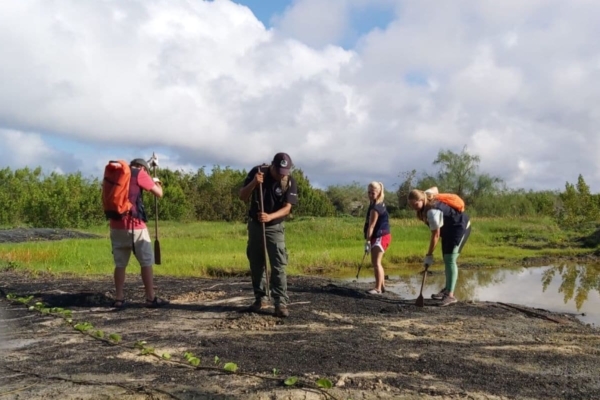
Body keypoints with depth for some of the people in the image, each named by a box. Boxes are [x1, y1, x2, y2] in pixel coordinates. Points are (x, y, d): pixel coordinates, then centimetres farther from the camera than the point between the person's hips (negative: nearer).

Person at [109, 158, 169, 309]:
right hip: (134, 226, -6)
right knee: (146, 263, 2)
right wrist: (156, 181, 21)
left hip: (116, 226, 6)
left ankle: (119, 299, 12)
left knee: (120, 264, 11)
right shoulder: (140, 174, -2)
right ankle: (151, 298, 4)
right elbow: (159, 193, 0)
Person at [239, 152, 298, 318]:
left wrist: (270, 216, -37)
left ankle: (281, 303, -7)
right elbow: (242, 197, -12)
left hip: (275, 227, -2)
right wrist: (253, 183, -31)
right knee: (256, 263, 9)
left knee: (278, 265, -9)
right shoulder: (257, 172, -13)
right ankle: (260, 298, 21)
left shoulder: (290, 182, -16)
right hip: (255, 224, 2)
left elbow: (287, 208, -19)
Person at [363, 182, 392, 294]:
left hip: (380, 237, -11)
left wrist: (368, 241, -21)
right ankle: (382, 286, 25)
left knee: (376, 262, -11)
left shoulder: (375, 207, -19)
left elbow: (371, 226, -21)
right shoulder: (378, 204, 14)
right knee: (376, 262, 17)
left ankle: (378, 288, -8)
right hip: (379, 237, 11)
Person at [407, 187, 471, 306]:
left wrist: (429, 255, -20)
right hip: (450, 228, 11)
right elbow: (434, 188, 16)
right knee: (446, 260, 13)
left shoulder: (432, 212, -33)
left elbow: (435, 235, -27)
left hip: (459, 227, -10)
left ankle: (450, 295, -21)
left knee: (450, 260, -18)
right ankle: (447, 289, 23)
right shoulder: (426, 195, -7)